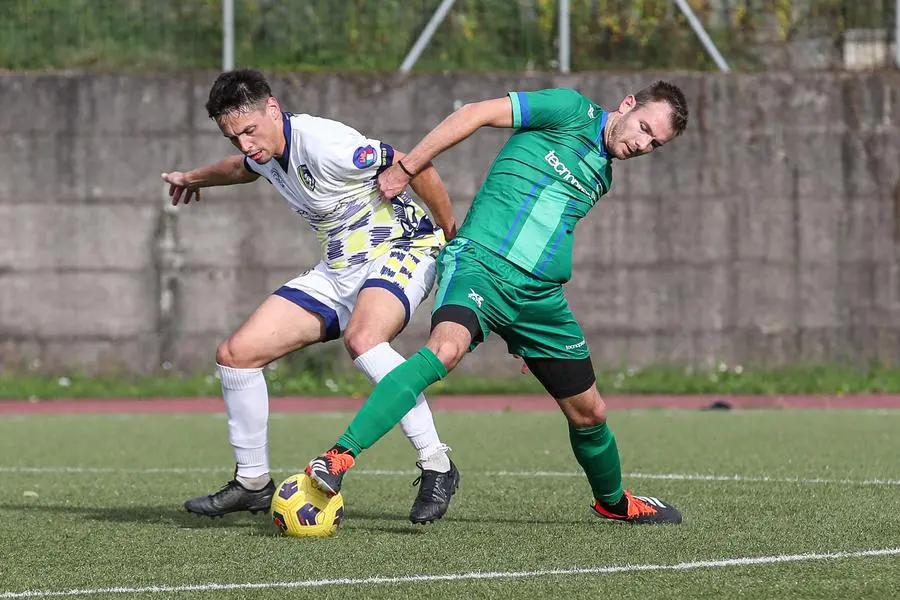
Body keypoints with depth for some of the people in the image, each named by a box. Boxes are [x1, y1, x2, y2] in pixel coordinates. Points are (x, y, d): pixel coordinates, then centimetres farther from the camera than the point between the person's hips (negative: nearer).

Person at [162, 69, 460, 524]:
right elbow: (246, 168, 29)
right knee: (235, 354, 0)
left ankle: (436, 466, -33)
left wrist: (452, 235, -12)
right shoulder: (265, 149, 2)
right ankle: (253, 483, 14)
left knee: (362, 339, -40)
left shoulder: (323, 143, -26)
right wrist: (194, 178, 48)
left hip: (400, 251, -9)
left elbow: (418, 168, -21)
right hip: (338, 270, 9)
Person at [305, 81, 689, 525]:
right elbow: (474, 114, -7)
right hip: (480, 261, -8)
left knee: (588, 412, 13)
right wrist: (406, 169, -11)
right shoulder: (573, 111, -1)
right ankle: (339, 457, -38)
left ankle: (613, 501, 42)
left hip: (539, 294, 8)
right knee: (446, 347, -36)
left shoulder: (602, 174, 21)